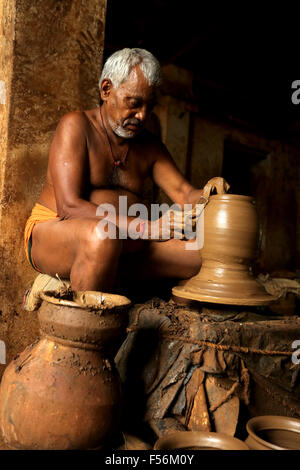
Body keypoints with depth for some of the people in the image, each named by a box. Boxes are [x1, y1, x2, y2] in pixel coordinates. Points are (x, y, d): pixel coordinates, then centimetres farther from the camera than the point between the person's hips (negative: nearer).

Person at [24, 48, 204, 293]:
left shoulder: (150, 146, 12)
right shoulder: (76, 125, -8)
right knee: (102, 236, -40)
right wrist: (145, 228, -29)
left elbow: (185, 193, 6)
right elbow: (69, 207, -20)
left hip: (121, 244, 5)